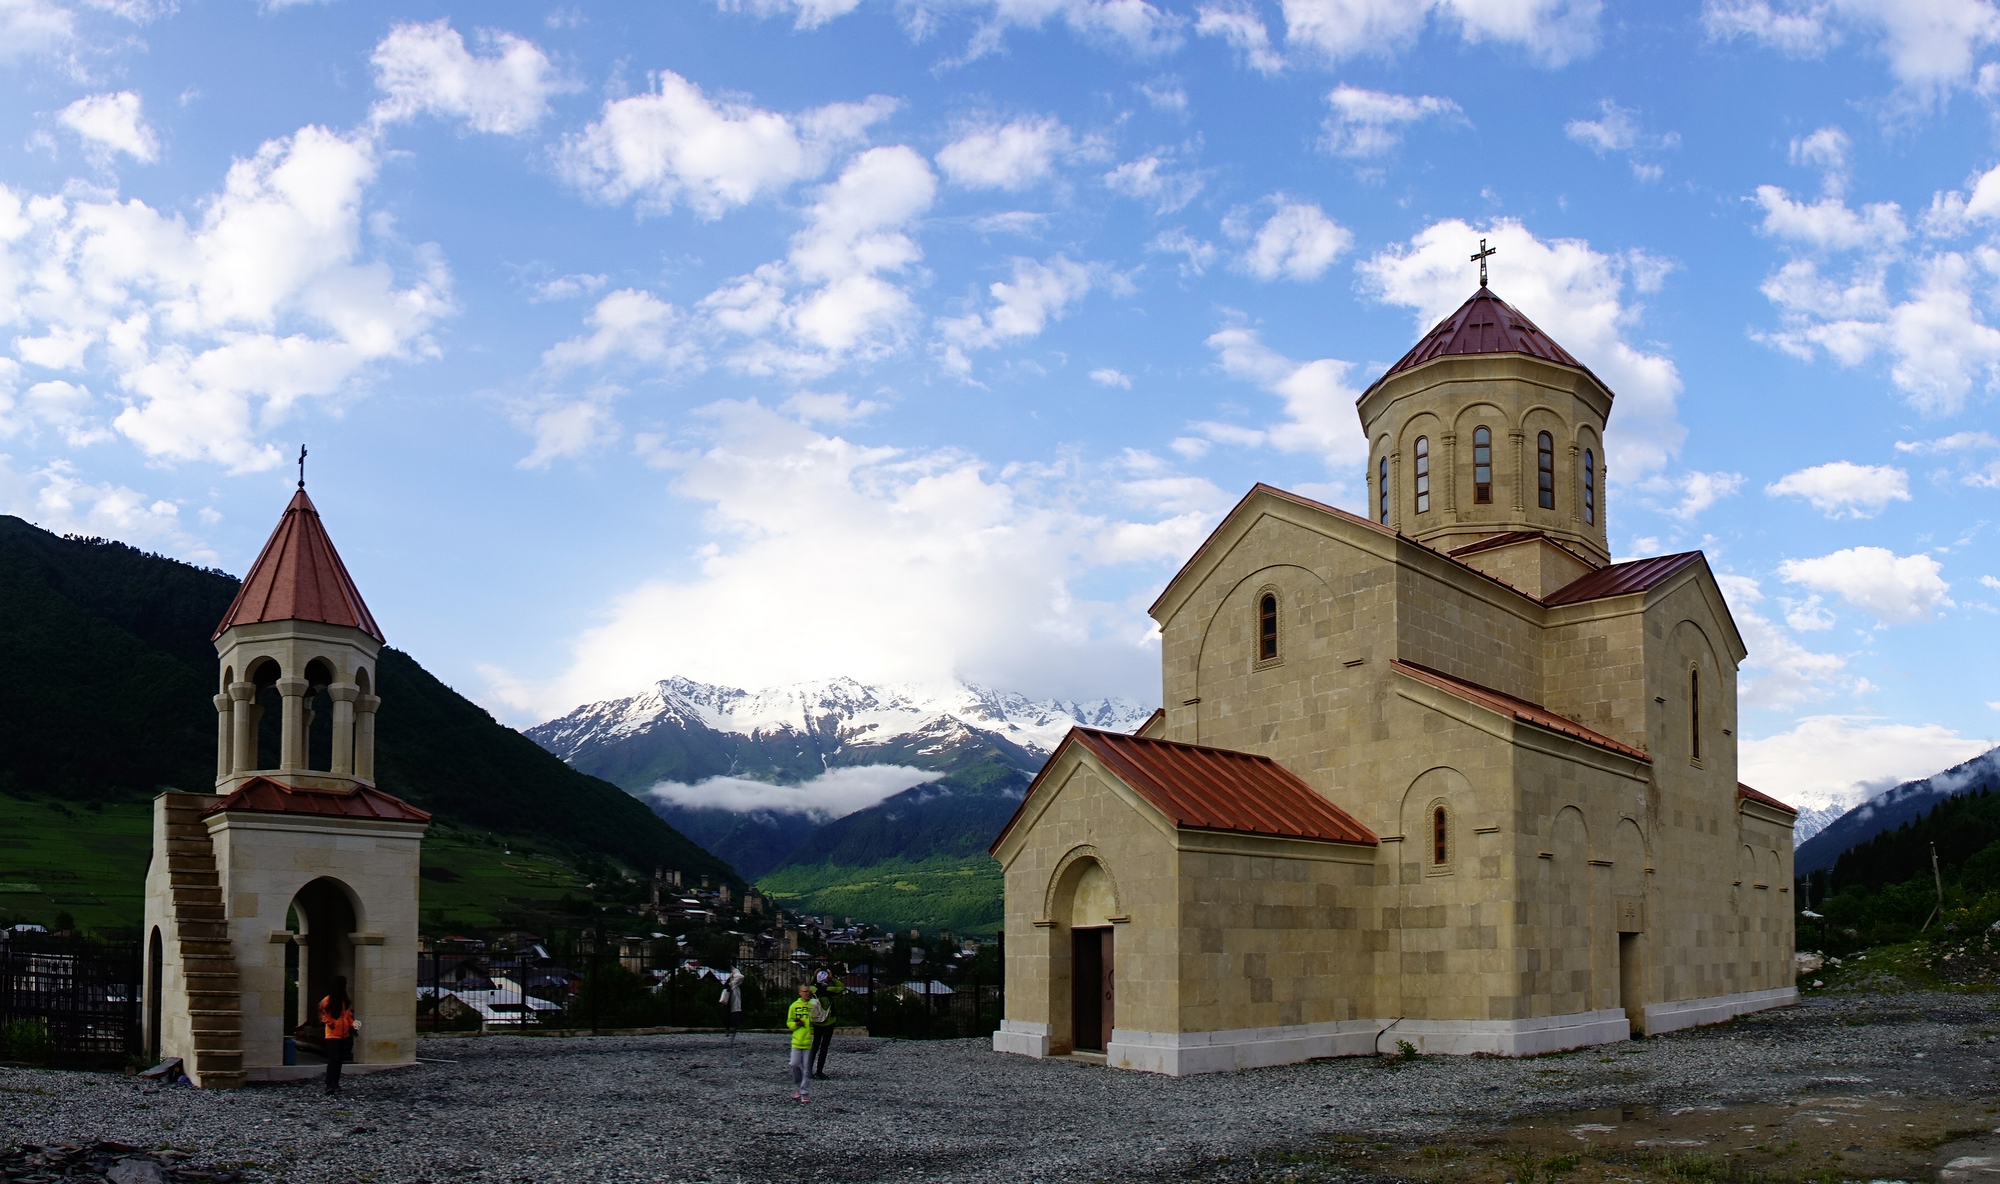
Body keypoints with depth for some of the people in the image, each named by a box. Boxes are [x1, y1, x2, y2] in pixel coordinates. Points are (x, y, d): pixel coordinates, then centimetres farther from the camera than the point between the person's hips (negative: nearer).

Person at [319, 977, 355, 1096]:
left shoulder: (345, 1001, 9)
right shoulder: (328, 1000, -8)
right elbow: (321, 1013, -4)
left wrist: (353, 1025, 0)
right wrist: (328, 1022, -15)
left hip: (344, 1034, 6)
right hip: (333, 1034, -6)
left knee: (340, 1060, 10)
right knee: (333, 1059, -14)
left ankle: (335, 1083, 18)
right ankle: (329, 1085, -16)